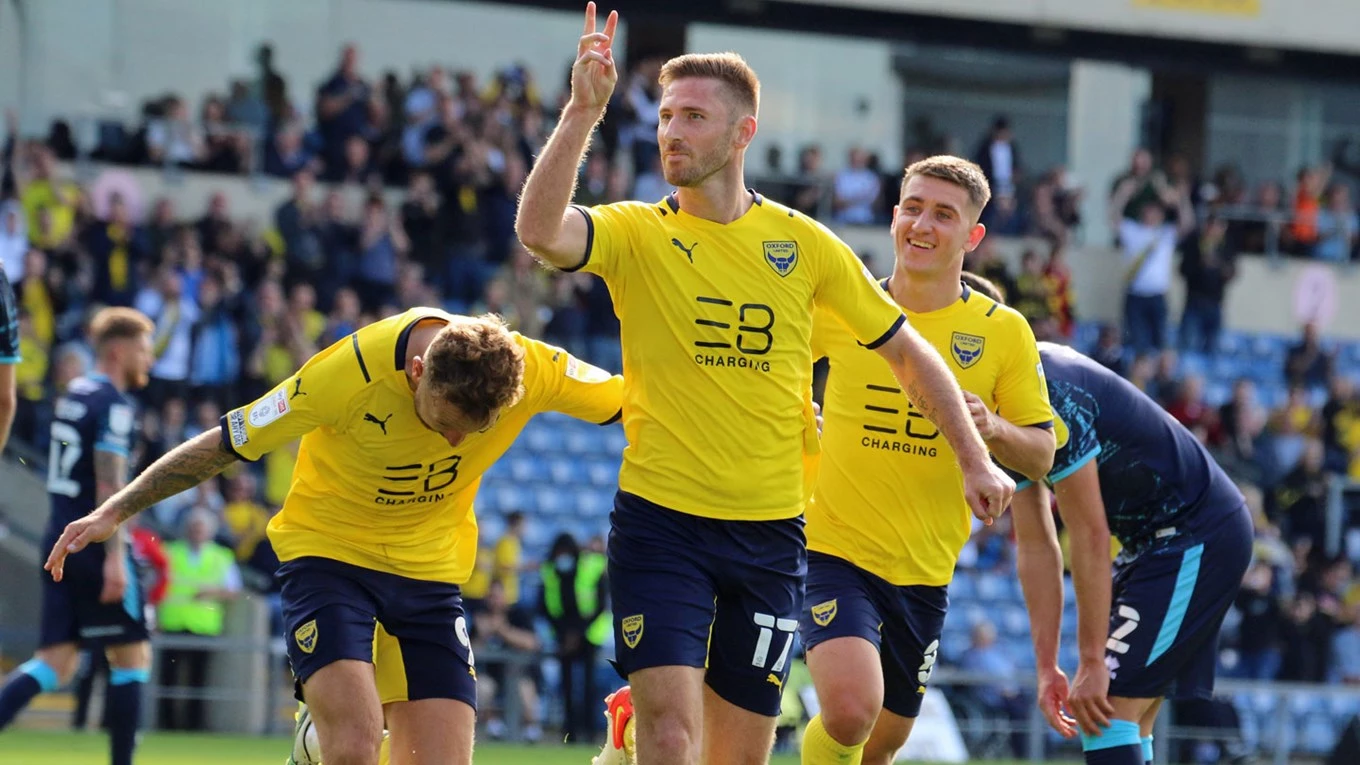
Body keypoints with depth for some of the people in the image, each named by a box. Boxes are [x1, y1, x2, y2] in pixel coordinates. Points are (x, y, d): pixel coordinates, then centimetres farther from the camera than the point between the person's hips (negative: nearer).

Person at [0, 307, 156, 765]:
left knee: (57, 664, 5)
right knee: (132, 656, 1)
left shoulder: (74, 394, 16)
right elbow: (109, 484, -19)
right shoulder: (114, 404, -11)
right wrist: (115, 557, -22)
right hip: (94, 543, -8)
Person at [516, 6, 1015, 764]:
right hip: (661, 523, -2)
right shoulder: (637, 233, -2)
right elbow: (539, 231, -24)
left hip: (771, 531, 3)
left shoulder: (804, 244, 3)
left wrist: (976, 460, 9)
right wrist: (584, 111, -30)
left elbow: (907, 352, 13)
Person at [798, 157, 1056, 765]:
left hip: (924, 571, 3)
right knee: (851, 710, -25)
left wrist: (990, 428, -20)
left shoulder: (1004, 331, -1)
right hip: (834, 549, -3)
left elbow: (1040, 456, 0)